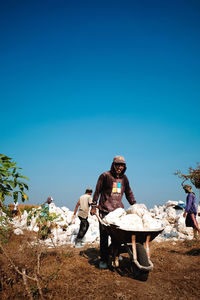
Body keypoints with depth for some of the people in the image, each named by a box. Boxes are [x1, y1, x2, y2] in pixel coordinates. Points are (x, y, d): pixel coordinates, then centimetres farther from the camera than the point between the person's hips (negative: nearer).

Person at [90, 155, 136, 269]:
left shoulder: (124, 178, 10)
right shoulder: (105, 176, -5)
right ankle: (103, 259, 9)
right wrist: (94, 206, 1)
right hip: (105, 210, -4)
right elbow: (97, 191, 1)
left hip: (119, 210, 4)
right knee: (104, 235, -1)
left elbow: (129, 193, 21)